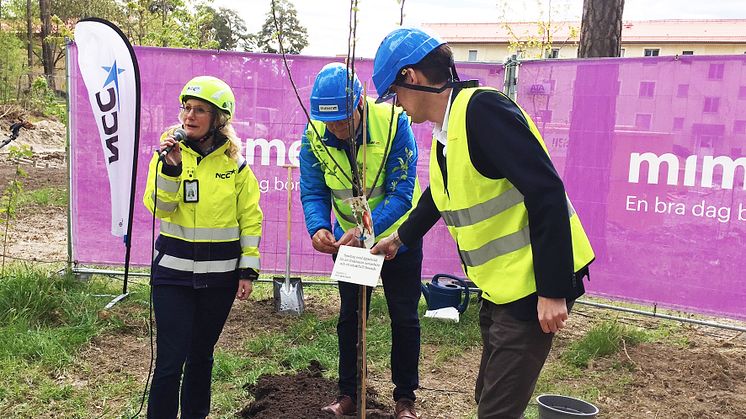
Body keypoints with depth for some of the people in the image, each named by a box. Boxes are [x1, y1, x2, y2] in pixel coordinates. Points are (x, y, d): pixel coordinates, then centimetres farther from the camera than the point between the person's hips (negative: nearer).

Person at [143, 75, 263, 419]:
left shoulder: (234, 163, 0)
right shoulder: (170, 151, -1)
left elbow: (250, 219, 2)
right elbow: (159, 207, -12)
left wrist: (248, 270, -1)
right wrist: (171, 166, -25)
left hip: (220, 274, 1)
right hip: (174, 271, -1)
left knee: (202, 353, 14)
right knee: (170, 360, -4)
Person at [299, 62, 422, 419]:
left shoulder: (393, 122, -29)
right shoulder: (314, 135, -19)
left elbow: (401, 192, -29)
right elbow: (313, 192, -15)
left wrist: (367, 228, -43)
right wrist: (318, 228, -36)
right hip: (348, 239, 3)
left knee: (404, 318, 8)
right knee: (349, 318, 13)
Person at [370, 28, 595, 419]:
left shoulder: (481, 108, -20)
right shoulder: (445, 132, 9)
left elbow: (546, 194, -25)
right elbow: (441, 193, 29)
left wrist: (552, 291, -24)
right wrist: (400, 237, 43)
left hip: (532, 286, -9)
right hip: (499, 286, 9)